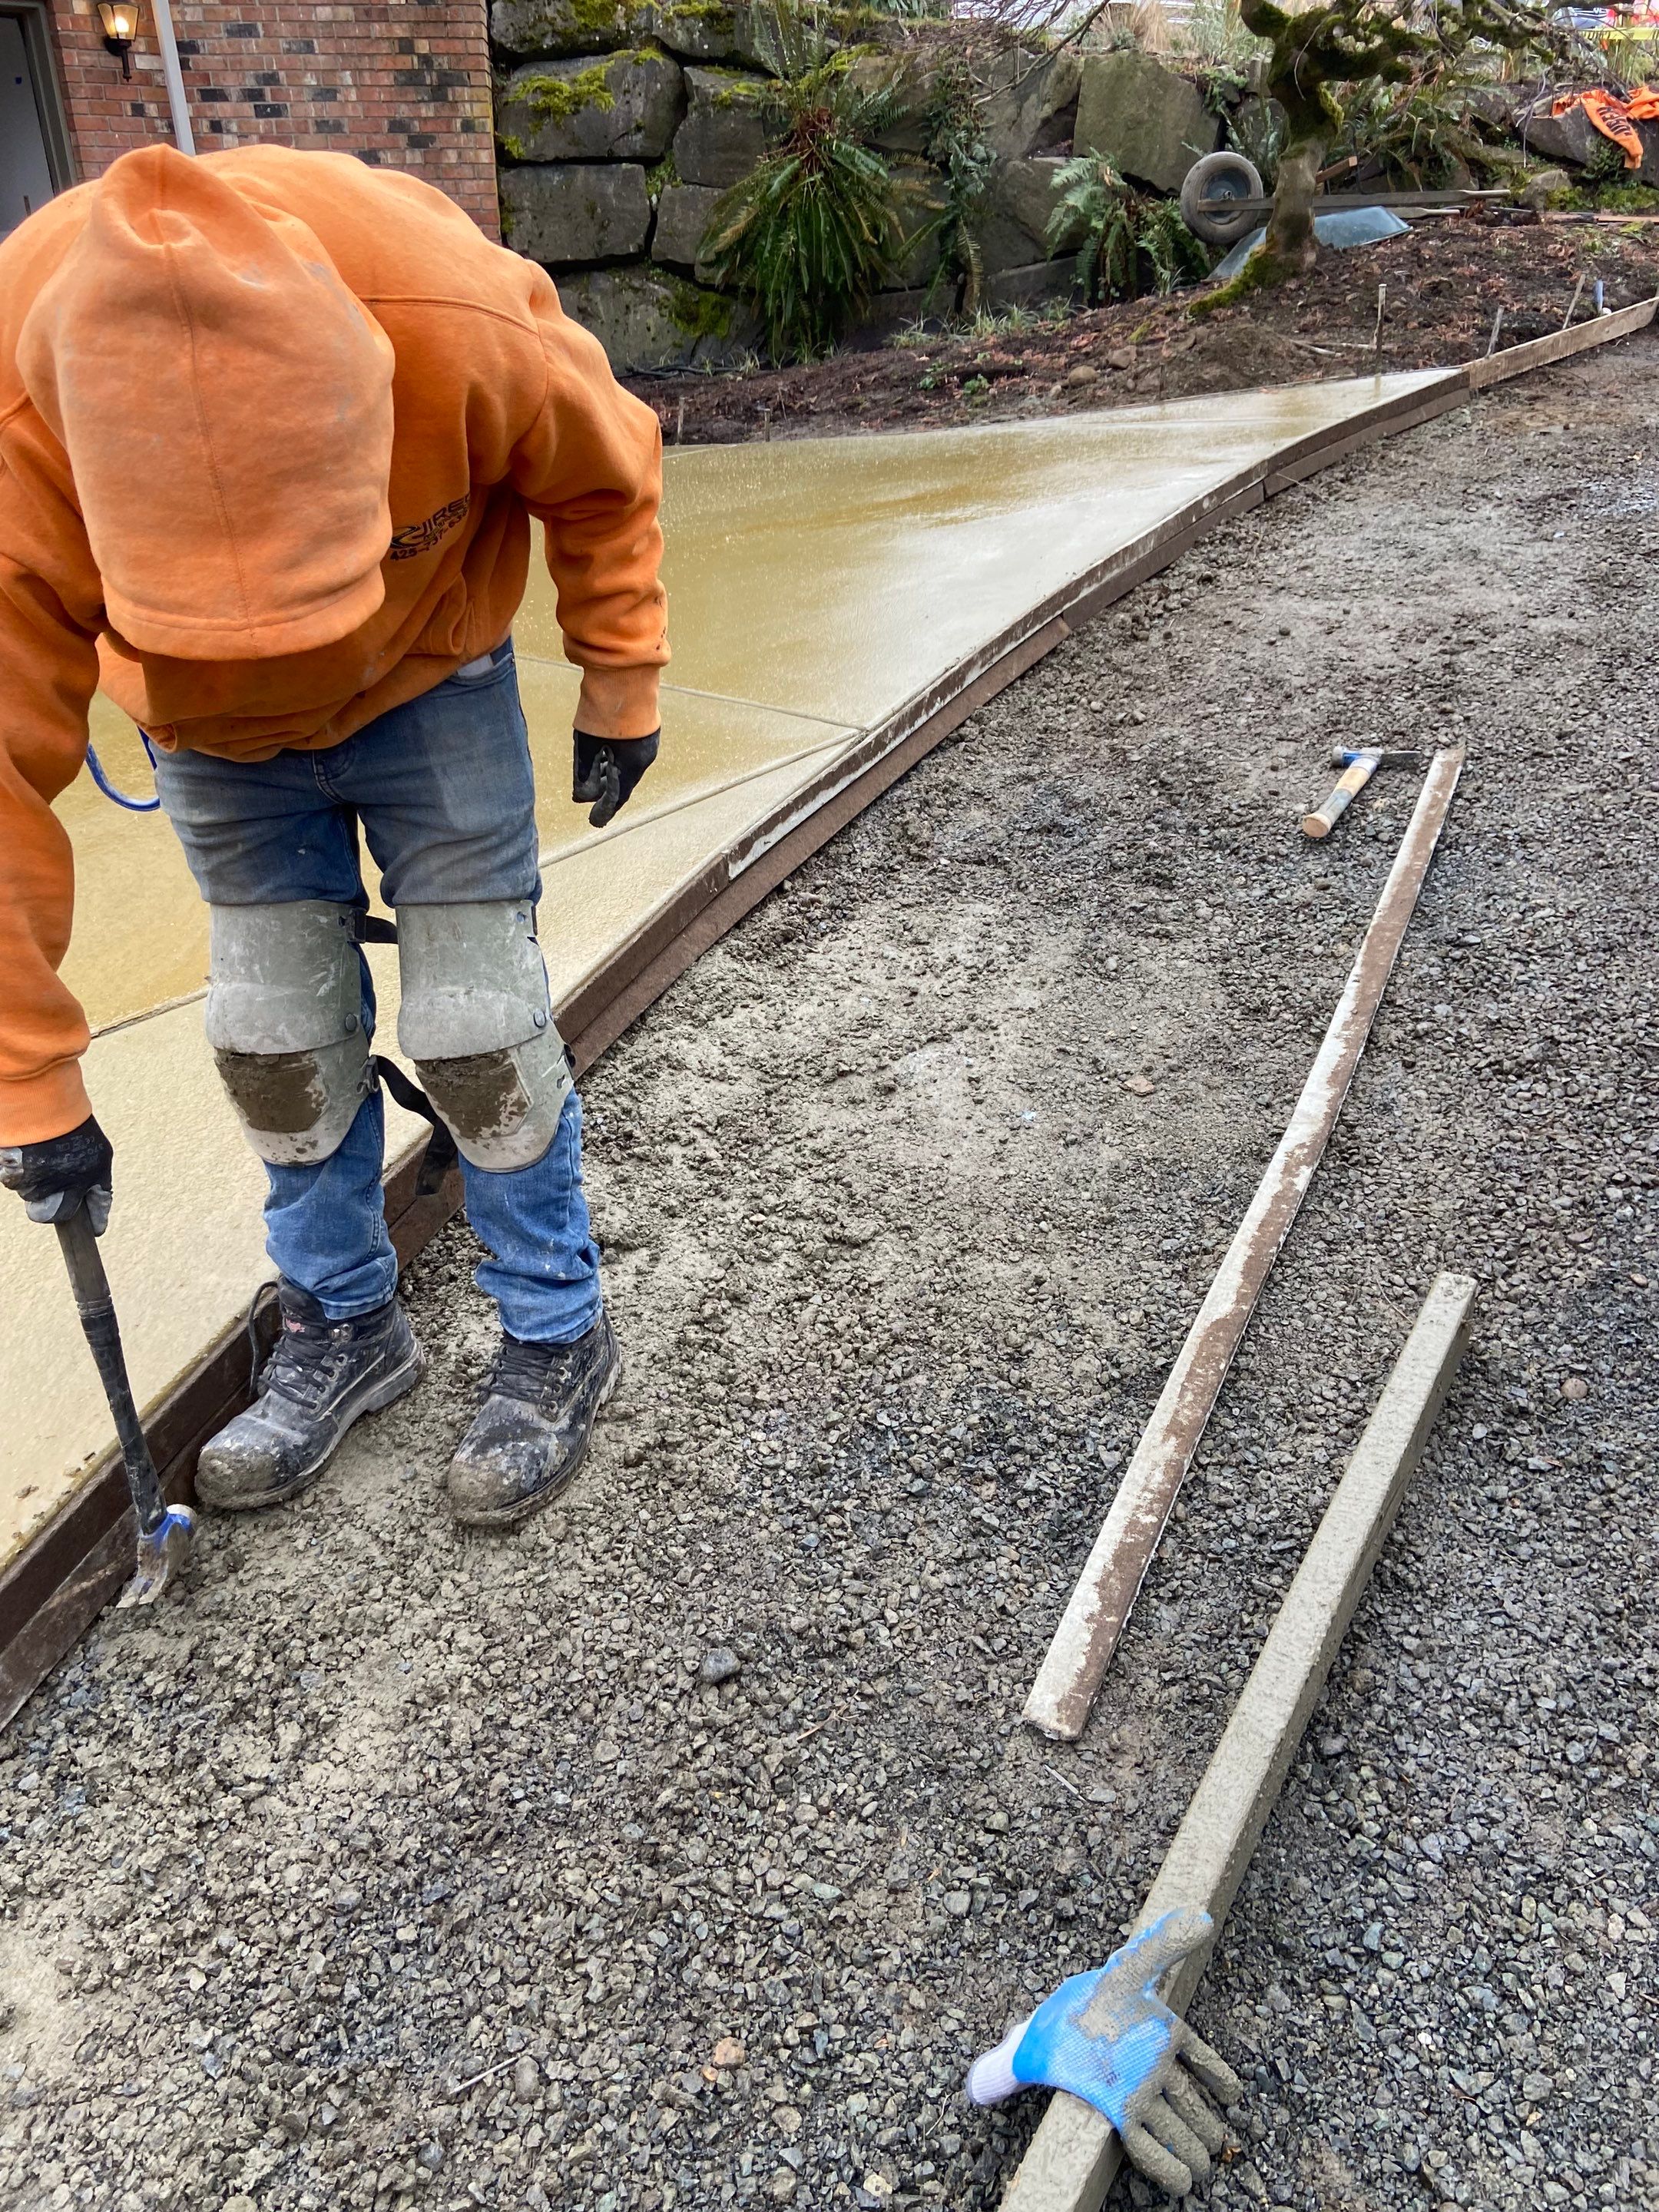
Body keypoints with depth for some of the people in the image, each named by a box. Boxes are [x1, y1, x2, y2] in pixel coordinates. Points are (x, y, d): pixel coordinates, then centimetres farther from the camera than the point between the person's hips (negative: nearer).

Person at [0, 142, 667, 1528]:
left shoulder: (458, 324, -37)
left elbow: (608, 479, -13)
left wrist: (622, 688, -4)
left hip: (430, 683, -1)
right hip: (212, 726, 2)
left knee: (476, 1025, -5)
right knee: (278, 1036, 2)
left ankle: (559, 1335, 16)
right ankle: (344, 1327, 25)